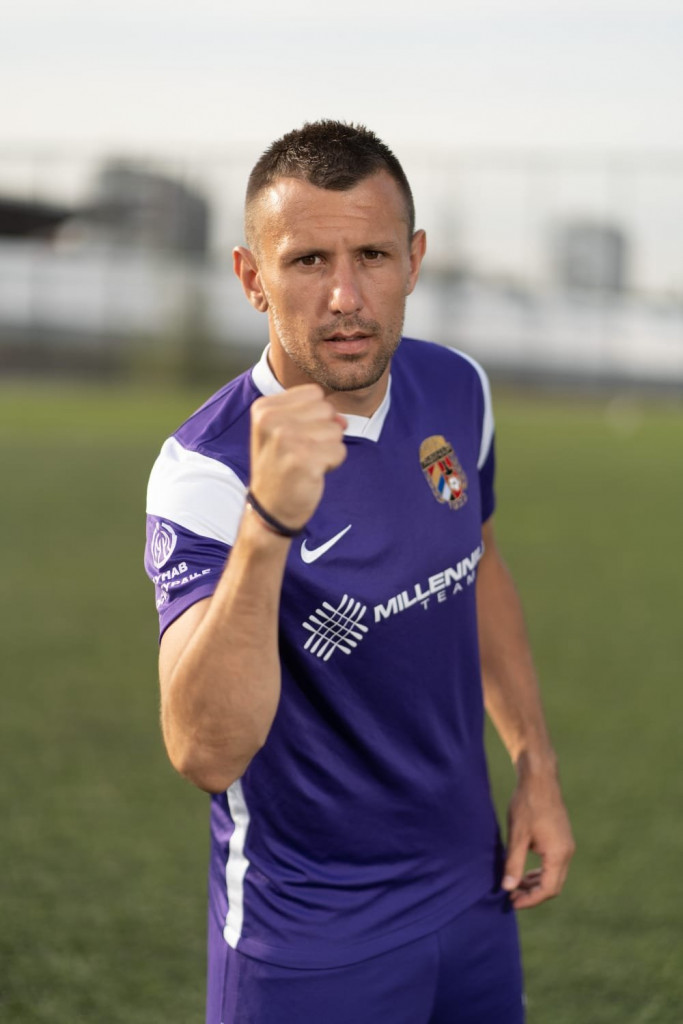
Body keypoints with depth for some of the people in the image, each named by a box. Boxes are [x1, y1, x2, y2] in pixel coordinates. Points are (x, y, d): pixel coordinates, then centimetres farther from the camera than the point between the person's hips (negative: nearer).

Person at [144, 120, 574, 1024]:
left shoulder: (456, 389, -4)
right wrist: (266, 523, -48)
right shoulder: (205, 468, -23)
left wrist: (536, 762, 12)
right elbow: (206, 753, -37)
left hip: (475, 891, 6)